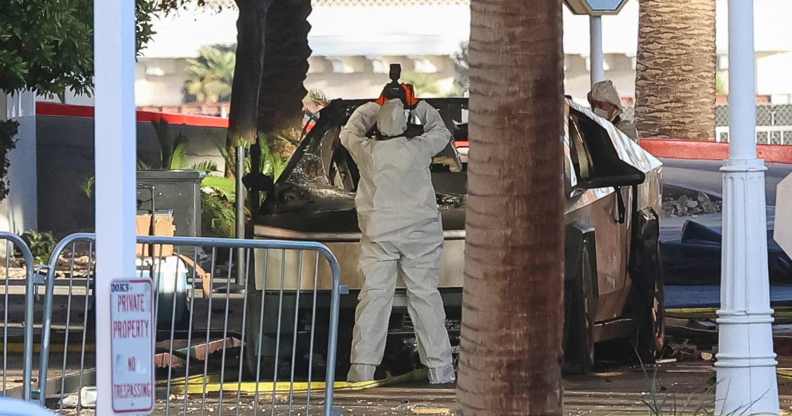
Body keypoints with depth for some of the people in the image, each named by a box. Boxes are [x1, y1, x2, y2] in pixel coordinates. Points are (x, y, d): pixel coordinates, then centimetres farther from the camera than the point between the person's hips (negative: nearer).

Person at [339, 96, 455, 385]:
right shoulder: (419, 149, -5)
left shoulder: (367, 151, -4)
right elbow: (441, 133, 17)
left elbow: (349, 132, 19)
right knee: (425, 295, 4)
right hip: (420, 233, 0)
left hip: (379, 234, 0)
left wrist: (373, 108, 29)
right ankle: (439, 367, 5)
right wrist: (419, 108, 27)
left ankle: (362, 367, -7)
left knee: (374, 295, -1)